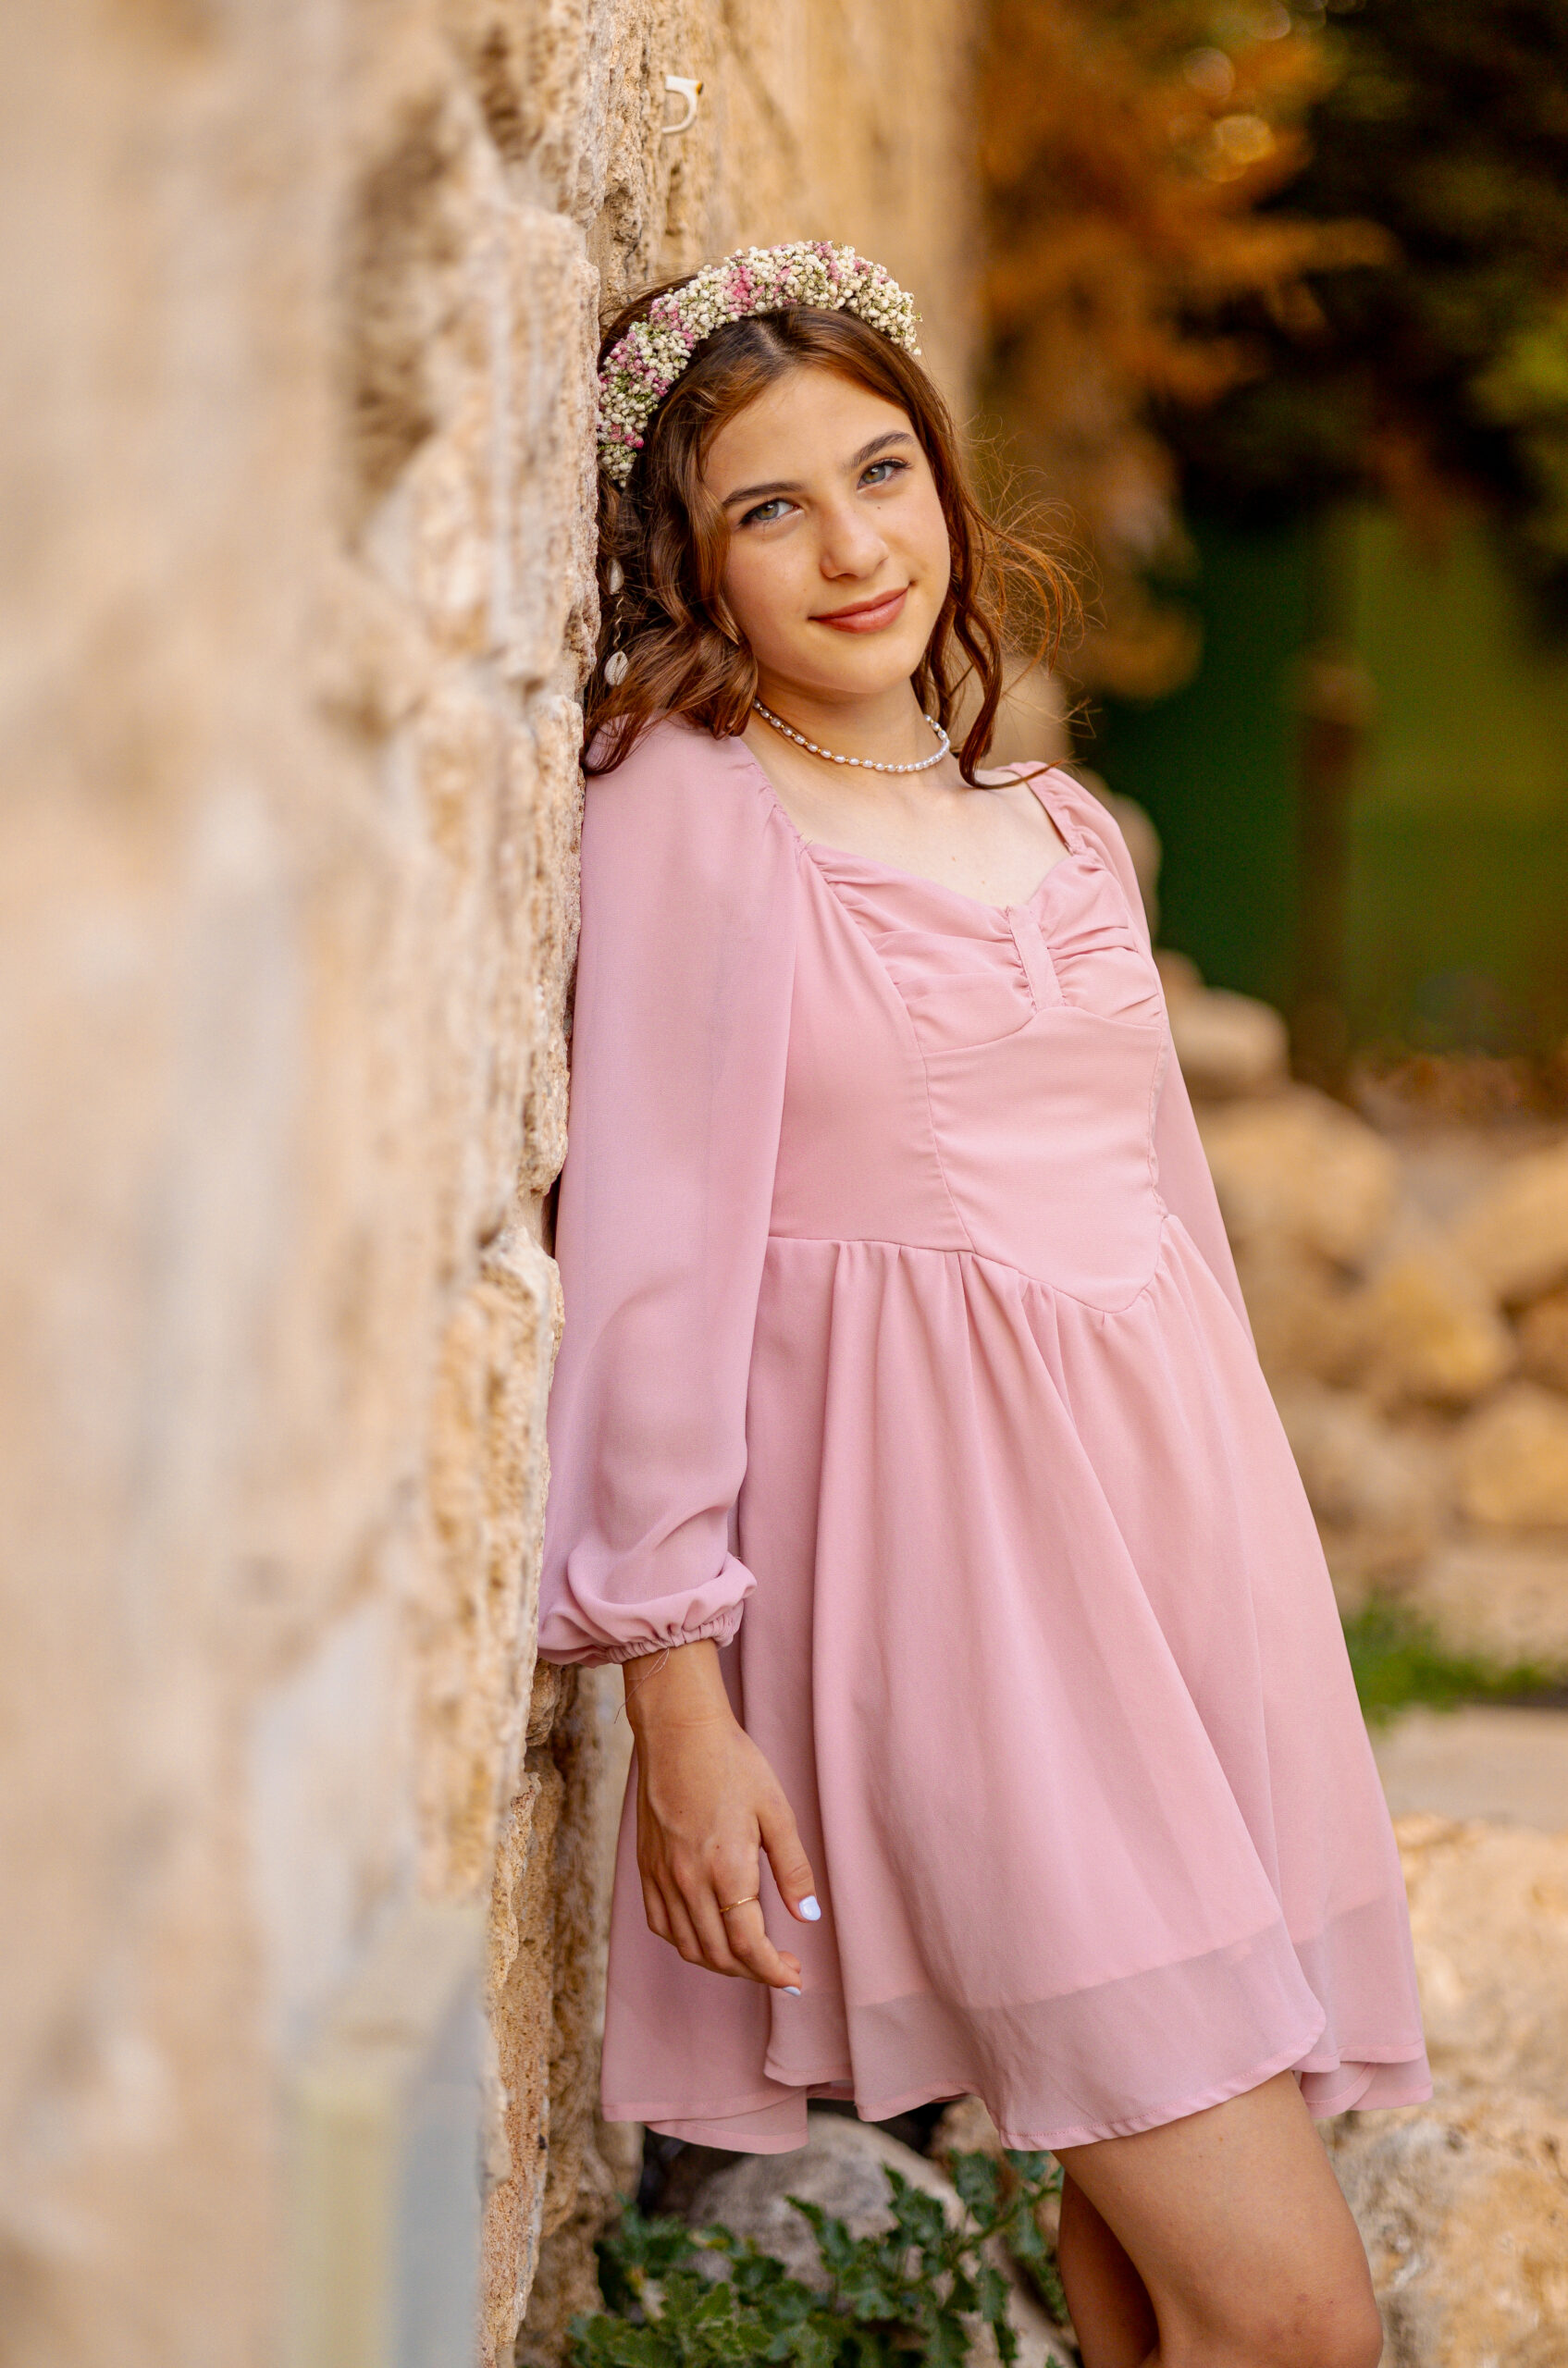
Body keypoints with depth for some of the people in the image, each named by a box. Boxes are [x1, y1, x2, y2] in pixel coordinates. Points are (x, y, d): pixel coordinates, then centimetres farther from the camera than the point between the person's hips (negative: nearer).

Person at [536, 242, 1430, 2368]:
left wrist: (1236, 1538, 20)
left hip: (1181, 1505, 6)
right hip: (946, 1544, -6)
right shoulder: (684, 810, -3)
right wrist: (679, 1702, -12)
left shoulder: (1061, 829, 15)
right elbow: (650, 1260, -8)